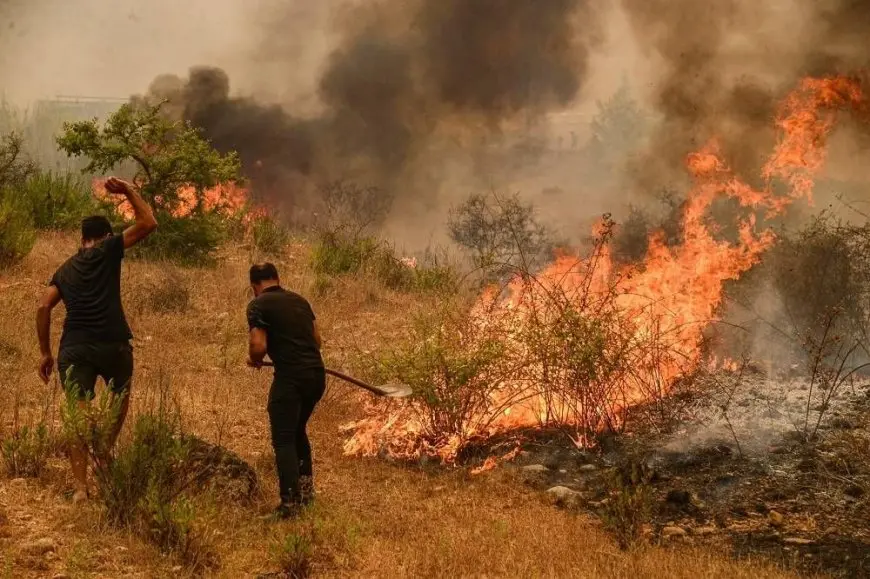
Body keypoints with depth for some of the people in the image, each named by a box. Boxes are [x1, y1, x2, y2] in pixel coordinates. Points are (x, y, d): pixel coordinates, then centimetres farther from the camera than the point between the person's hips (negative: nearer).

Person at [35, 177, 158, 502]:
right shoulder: (109, 251, 6)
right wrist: (129, 192, 16)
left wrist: (46, 352, 12)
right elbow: (148, 224, 5)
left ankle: (81, 485, -8)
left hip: (74, 348, 3)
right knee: (121, 395, 27)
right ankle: (106, 450, 22)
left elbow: (43, 309, 8)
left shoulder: (65, 270, 18)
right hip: (113, 344, -3)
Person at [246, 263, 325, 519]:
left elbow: (258, 346, -13)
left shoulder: (258, 305, -4)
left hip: (290, 377, -7)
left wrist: (255, 360, 8)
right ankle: (306, 487, 27)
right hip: (317, 373, 7)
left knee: (283, 439, -1)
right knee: (297, 430, 26)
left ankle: (290, 501, -9)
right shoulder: (299, 300, 17)